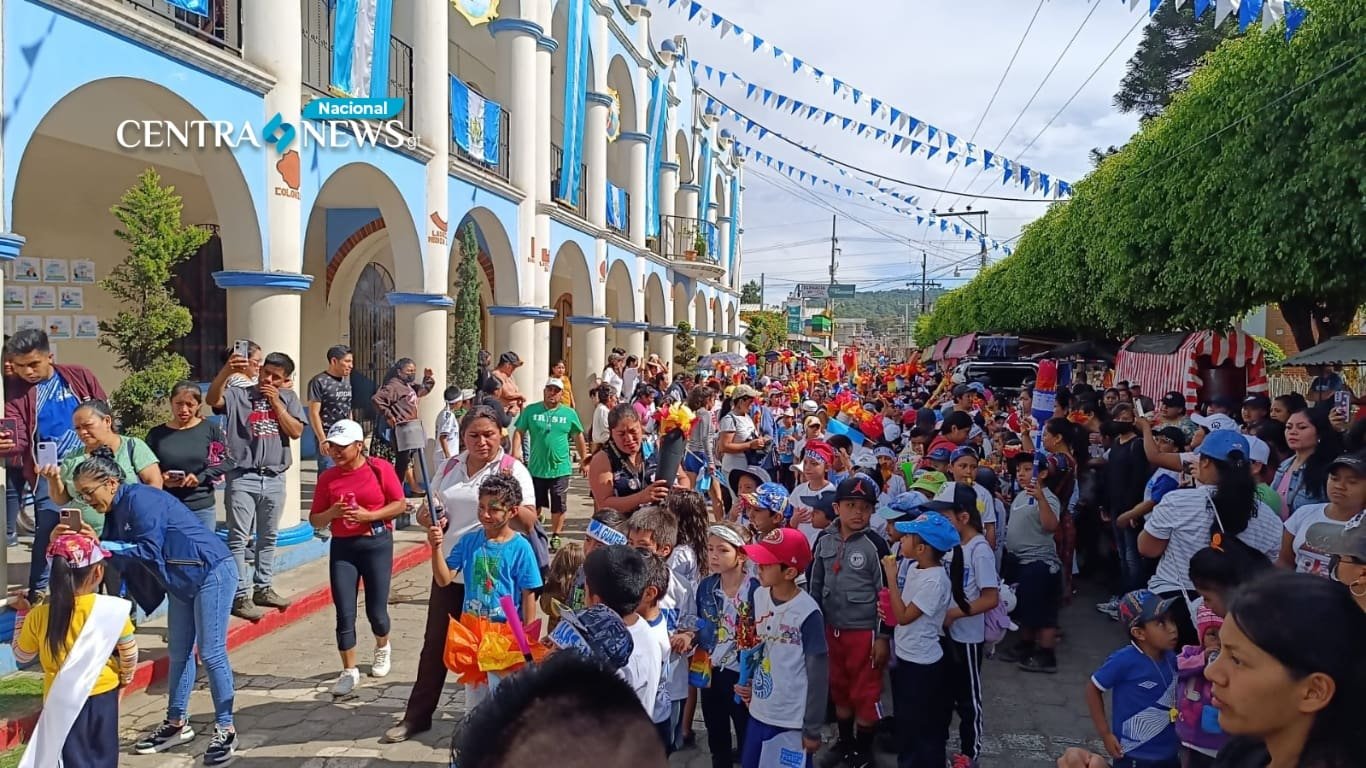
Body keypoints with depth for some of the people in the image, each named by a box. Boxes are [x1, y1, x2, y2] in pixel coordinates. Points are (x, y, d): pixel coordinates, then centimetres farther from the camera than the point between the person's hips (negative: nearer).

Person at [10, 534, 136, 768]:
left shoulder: (39, 615, -11)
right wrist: (125, 677, 15)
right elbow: (129, 652, -5)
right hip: (103, 695, 0)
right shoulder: (112, 609, -16)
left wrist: (23, 614, 15)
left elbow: (21, 655, 7)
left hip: (61, 700, 1)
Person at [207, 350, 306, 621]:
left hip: (274, 478, 4)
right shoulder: (240, 394, -2)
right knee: (238, 538, -4)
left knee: (268, 537, 15)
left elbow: (296, 432, -2)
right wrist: (226, 371, -37)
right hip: (243, 477, -4)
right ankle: (240, 596, 1)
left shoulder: (288, 398, 8)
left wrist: (276, 403, -10)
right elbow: (212, 399, -22)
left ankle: (263, 588, 27)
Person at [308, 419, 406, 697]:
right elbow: (314, 519, 6)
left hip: (377, 544, -2)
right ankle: (349, 671, 15)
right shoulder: (327, 477, 2)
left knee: (376, 610, 5)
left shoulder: (380, 468, -6)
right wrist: (332, 513, -15)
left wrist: (368, 515, -17)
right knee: (344, 614, 1)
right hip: (342, 548, 2)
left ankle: (382, 648, 37)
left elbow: (399, 504, -4)